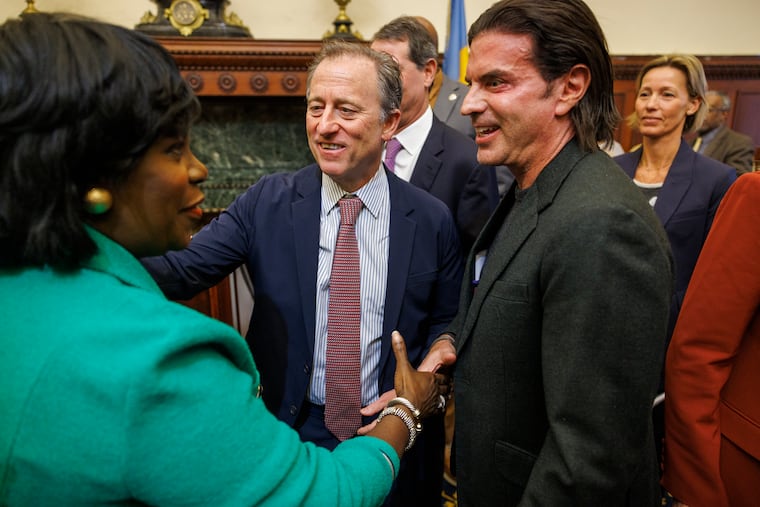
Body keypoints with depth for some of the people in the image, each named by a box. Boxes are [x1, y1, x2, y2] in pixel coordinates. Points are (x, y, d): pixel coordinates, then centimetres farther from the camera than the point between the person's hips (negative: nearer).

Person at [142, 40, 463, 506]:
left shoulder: (432, 220, -8)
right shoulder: (266, 203, -8)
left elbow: (445, 321, 2)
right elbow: (182, 270, -17)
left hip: (391, 440, 0)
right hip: (291, 432, 1)